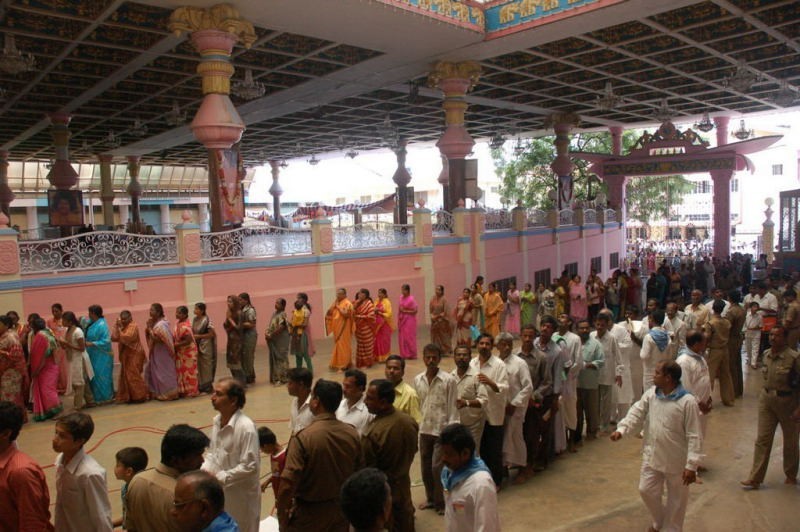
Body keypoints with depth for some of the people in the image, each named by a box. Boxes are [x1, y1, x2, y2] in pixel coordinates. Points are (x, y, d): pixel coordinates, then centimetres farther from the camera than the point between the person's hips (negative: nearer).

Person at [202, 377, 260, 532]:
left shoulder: (246, 427, -26)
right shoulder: (217, 420, -1)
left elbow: (250, 466, -25)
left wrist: (220, 477, -22)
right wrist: (205, 470, -6)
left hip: (241, 494, -7)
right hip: (220, 491, 7)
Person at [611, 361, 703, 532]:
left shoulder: (687, 401, -21)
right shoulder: (651, 394, -4)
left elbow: (694, 436, -19)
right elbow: (637, 413, -2)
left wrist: (692, 465, -19)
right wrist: (621, 429, -20)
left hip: (676, 461, -5)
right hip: (652, 456, 5)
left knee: (676, 498, 14)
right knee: (646, 490, 14)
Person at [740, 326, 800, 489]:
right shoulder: (766, 354, 0)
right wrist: (764, 393, 12)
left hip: (787, 401, -4)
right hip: (766, 399, 4)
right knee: (762, 439, 4)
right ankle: (755, 479, 7)